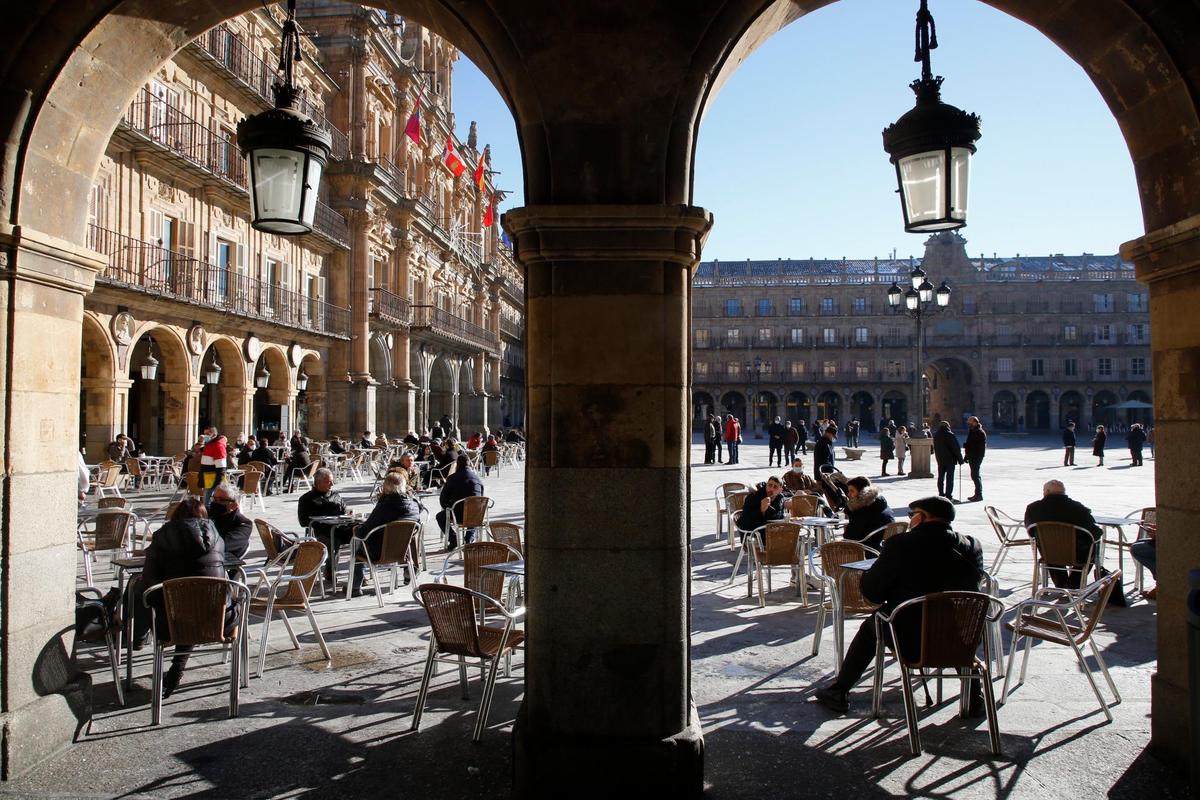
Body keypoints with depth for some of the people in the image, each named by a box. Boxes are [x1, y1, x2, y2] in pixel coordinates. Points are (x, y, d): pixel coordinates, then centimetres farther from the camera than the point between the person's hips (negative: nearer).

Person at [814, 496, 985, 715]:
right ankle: (975, 698, 36)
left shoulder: (901, 544, -14)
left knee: (871, 625, 26)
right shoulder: (972, 546, -5)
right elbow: (971, 589, 9)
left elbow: (870, 592, -8)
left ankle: (839, 692, 30)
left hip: (910, 642, -3)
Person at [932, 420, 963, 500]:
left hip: (940, 460, 6)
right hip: (950, 459, -6)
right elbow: (956, 448, -11)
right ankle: (948, 495, -6)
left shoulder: (935, 436, 8)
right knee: (949, 478, -3)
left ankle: (941, 494, 15)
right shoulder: (950, 435, -12)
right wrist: (960, 459, -4)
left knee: (941, 477, 12)